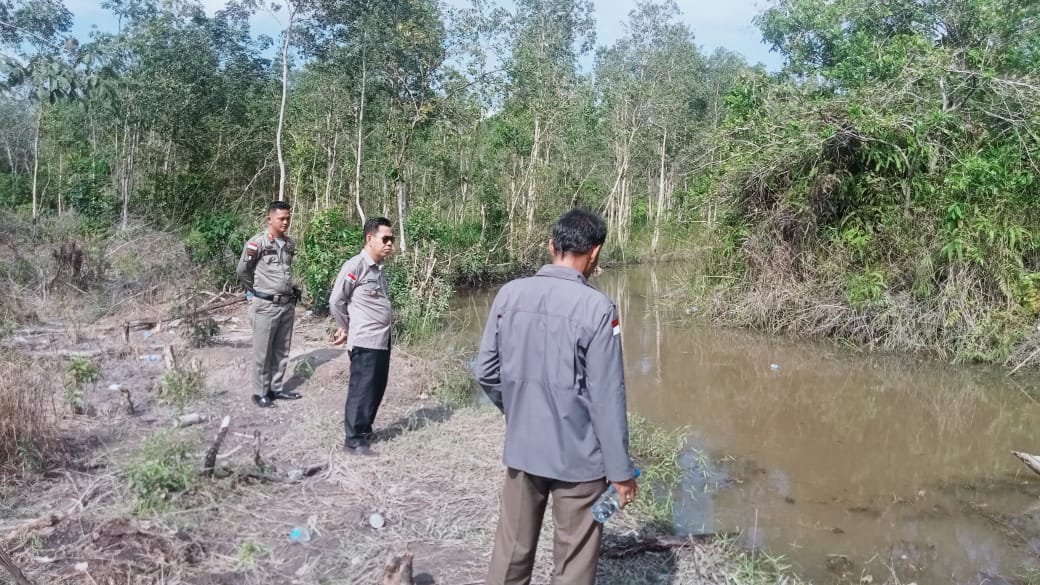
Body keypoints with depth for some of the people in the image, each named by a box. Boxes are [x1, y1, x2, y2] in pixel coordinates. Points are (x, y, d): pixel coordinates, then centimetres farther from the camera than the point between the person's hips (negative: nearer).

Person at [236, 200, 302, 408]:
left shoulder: (290, 243, 7)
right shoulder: (257, 242, -11)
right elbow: (243, 270, -3)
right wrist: (256, 289, 8)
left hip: (288, 304, 6)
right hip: (266, 305, -6)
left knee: (282, 351, 12)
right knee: (263, 352, 3)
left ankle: (276, 388, 24)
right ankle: (261, 393, 13)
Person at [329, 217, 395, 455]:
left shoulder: (379, 268, 13)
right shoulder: (355, 266, -13)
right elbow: (335, 302, -10)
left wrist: (348, 329, 13)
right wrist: (348, 328, 3)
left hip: (382, 340, 8)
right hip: (364, 342, -8)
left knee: (376, 389, 15)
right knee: (361, 390, -1)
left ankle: (365, 430, 29)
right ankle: (354, 440, 9)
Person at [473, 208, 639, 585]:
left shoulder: (509, 295, -4)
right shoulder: (596, 307, -17)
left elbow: (485, 372, 2)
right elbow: (607, 399, -15)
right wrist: (620, 470, -6)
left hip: (521, 449, 5)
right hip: (579, 457, -4)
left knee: (512, 550, 18)